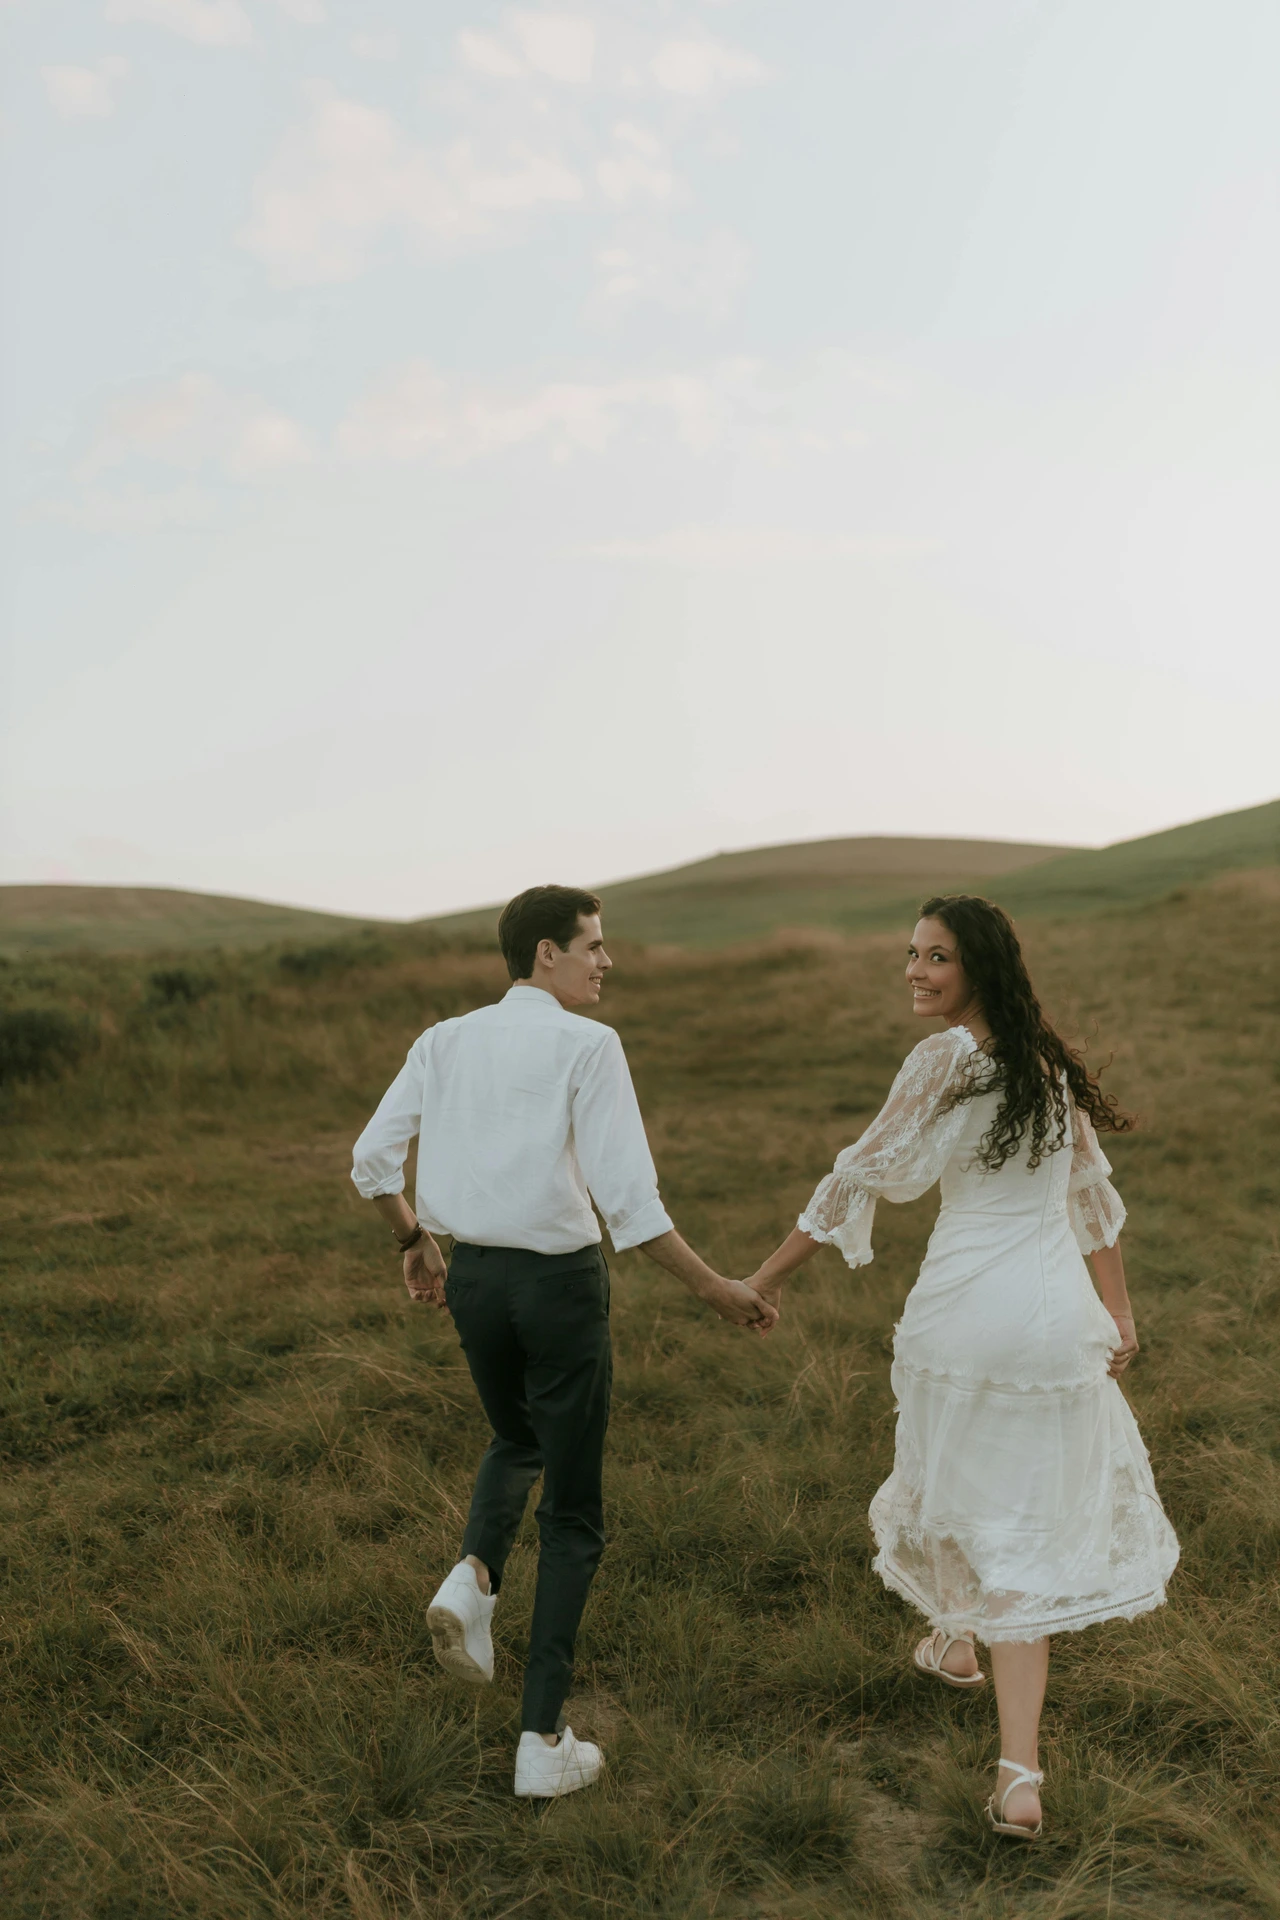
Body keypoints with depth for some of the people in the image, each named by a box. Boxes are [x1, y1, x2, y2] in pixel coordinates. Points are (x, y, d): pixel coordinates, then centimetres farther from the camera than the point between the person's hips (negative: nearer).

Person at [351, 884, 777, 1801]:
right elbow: (627, 1198, -19)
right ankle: (544, 1740, 13)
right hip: (560, 1281, -5)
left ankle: (474, 1575, 5)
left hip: (474, 1277, 5)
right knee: (573, 1512, 10)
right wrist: (719, 1289, -11)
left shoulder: (446, 1042, 4)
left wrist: (416, 1243, 22)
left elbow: (373, 1159, 5)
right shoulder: (586, 1045, -13)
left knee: (517, 1441, 33)